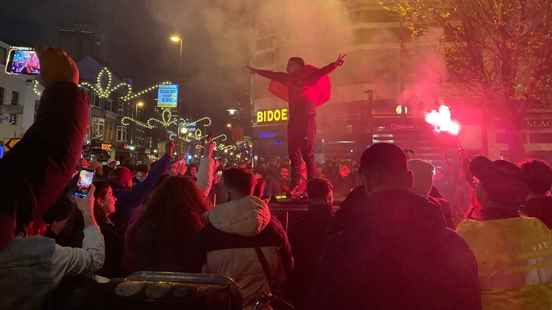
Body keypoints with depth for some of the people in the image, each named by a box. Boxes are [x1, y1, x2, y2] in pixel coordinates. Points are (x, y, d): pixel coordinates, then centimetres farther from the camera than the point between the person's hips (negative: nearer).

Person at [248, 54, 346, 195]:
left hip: (307, 119, -7)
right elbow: (273, 75, 28)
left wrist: (335, 64, -32)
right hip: (293, 120, 7)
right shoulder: (289, 79, 17)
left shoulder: (308, 77, -1)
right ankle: (295, 185, 12)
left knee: (308, 154, -9)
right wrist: (256, 71, 39)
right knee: (293, 153, 6)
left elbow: (322, 72, -15)